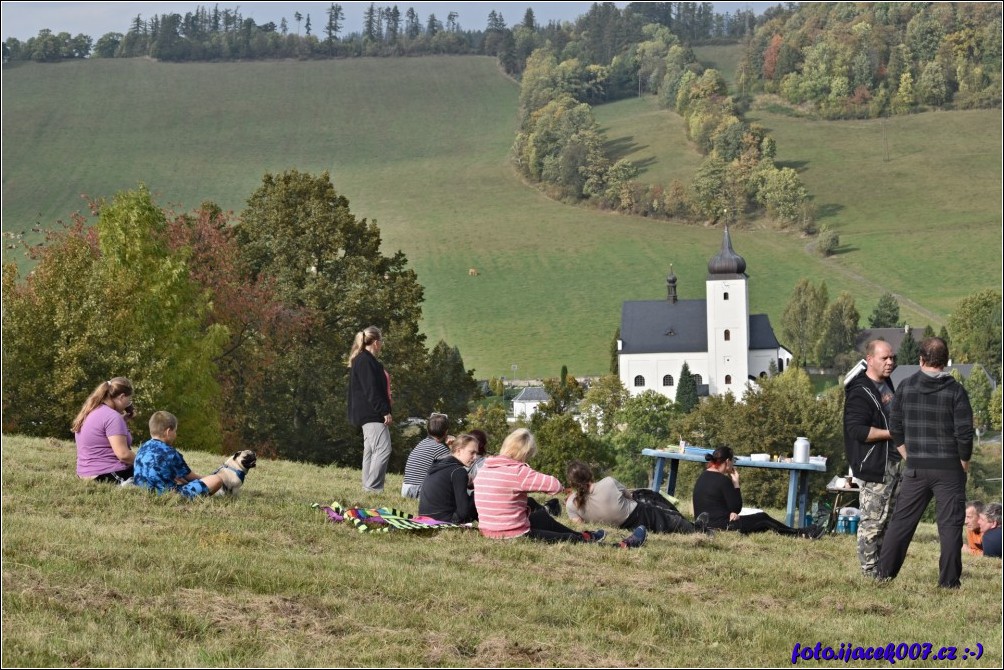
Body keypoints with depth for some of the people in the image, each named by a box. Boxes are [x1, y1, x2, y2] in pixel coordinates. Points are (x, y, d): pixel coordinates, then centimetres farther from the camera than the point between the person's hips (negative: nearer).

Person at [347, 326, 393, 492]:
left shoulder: (364, 360, 19)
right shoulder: (365, 361, -14)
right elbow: (371, 390, -20)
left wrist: (384, 411, 20)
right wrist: (384, 411, -21)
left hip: (368, 415, 11)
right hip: (372, 415, -11)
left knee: (370, 451, 12)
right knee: (383, 449, -14)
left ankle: (368, 487, 14)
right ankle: (373, 487, -16)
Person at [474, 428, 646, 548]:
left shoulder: (484, 470, 4)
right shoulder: (518, 472, -21)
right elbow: (556, 485, -20)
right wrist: (534, 484, 2)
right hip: (515, 536, -8)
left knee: (541, 515, 31)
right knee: (569, 539, 6)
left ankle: (585, 537, 46)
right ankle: (622, 546, 18)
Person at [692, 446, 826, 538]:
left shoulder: (703, 477, 10)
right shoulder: (722, 480, -19)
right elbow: (737, 507, -12)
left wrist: (731, 513, 0)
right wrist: (736, 483, -8)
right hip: (721, 527, -9)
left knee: (762, 517, 16)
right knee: (764, 522, 7)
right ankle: (801, 534, 20)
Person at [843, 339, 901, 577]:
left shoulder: (887, 384, 15)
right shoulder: (860, 394, -16)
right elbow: (857, 430, -25)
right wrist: (893, 433, -21)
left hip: (895, 463, 10)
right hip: (875, 467, -10)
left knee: (891, 519, 13)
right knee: (873, 520, -7)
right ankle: (869, 571, -3)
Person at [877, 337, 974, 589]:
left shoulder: (906, 387, 0)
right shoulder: (955, 391, -8)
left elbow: (896, 427, 5)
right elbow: (965, 433, -11)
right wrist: (964, 463, 3)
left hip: (916, 468, 3)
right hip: (949, 469, -3)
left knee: (902, 521, 10)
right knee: (950, 524, 3)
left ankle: (884, 572, 12)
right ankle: (949, 581, 3)